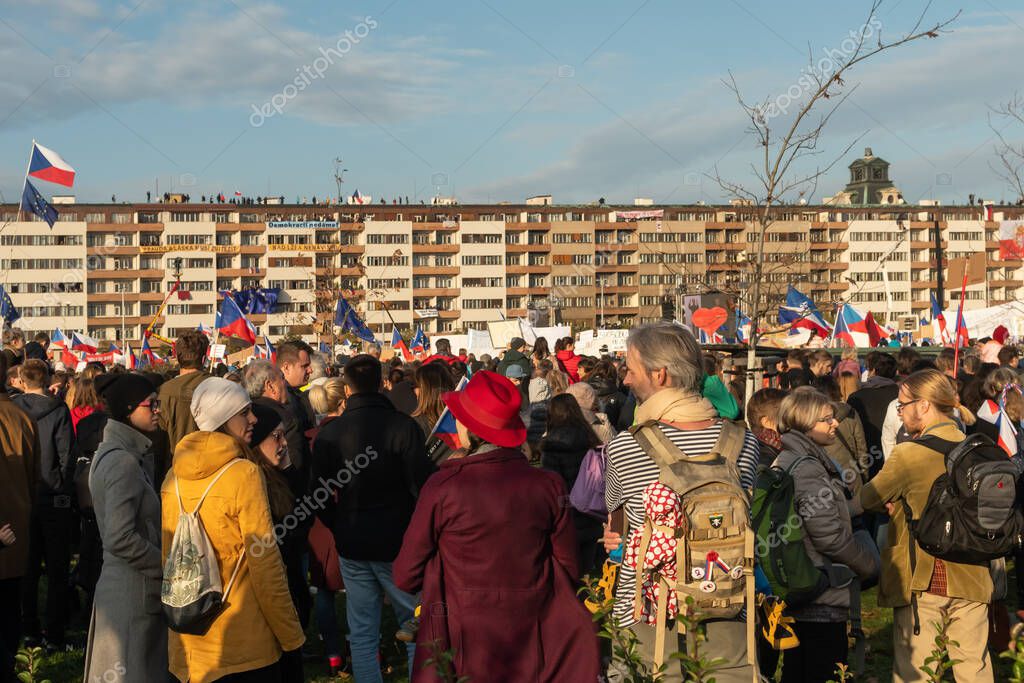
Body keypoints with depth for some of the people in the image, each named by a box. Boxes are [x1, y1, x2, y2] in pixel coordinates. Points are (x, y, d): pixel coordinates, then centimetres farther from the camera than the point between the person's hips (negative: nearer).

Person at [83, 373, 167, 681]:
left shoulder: (125, 453, 11)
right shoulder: (124, 461, -18)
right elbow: (120, 538, -25)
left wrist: (164, 563, 10)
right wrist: (169, 566, -14)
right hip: (134, 590, -9)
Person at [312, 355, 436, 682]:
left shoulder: (328, 434, -2)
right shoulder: (402, 426, -12)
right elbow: (423, 485, -14)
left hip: (351, 545, 3)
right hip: (397, 543, -3)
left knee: (362, 633, 9)